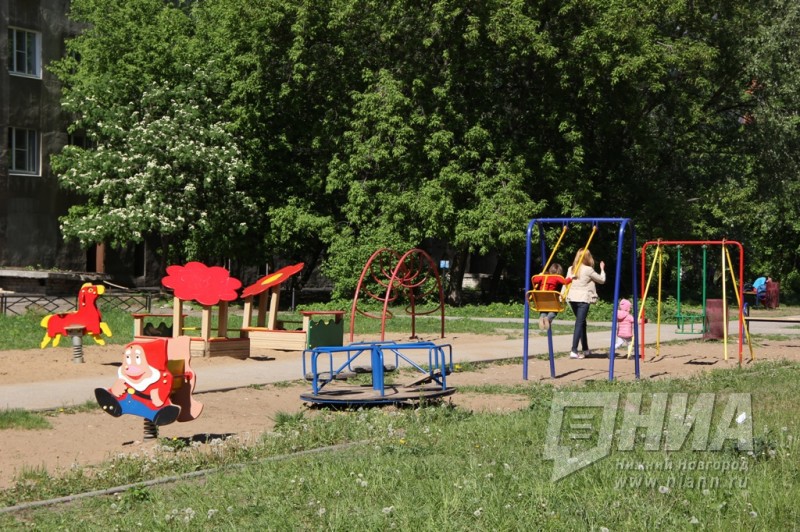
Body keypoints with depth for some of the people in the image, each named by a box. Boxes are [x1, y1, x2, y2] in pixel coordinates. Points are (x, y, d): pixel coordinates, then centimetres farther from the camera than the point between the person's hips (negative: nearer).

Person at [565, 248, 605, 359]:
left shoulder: (571, 269, 9)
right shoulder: (588, 270, -6)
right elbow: (602, 280, 5)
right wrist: (602, 269, 18)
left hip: (572, 299, 6)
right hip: (583, 299, -6)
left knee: (582, 323, 19)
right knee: (579, 324, -7)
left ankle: (585, 349, 27)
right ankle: (574, 351, -16)